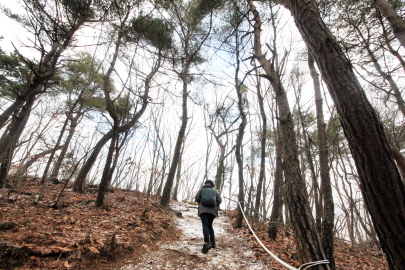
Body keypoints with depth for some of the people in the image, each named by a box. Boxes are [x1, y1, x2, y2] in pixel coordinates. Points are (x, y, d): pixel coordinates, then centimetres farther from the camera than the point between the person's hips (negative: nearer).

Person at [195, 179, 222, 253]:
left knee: (205, 226, -12)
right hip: (212, 210, 3)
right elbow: (219, 200, 6)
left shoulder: (201, 189, 10)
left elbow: (197, 198, 1)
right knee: (210, 226, 19)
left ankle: (207, 243, -29)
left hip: (203, 210, -3)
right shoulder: (215, 191, 16)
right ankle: (213, 242, 18)